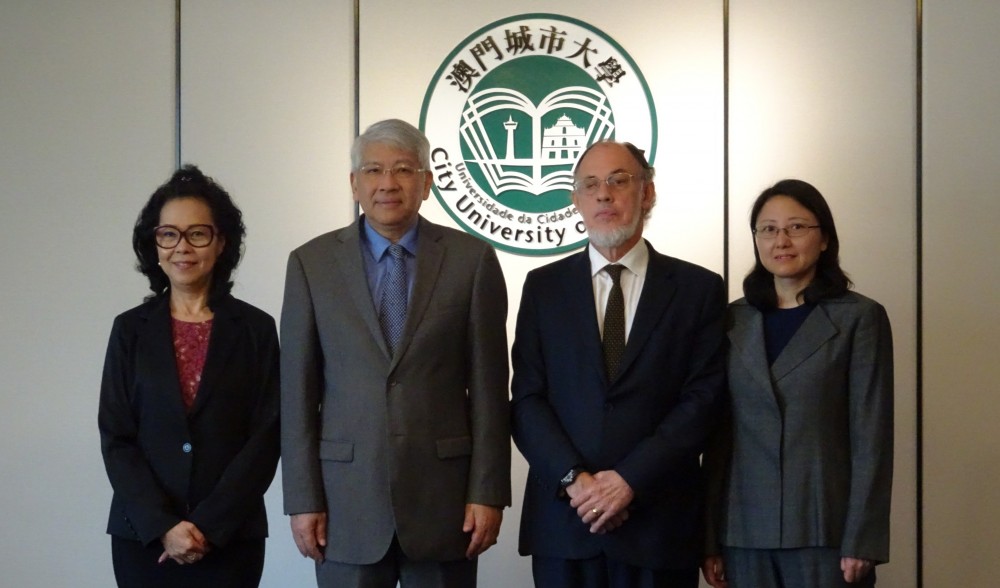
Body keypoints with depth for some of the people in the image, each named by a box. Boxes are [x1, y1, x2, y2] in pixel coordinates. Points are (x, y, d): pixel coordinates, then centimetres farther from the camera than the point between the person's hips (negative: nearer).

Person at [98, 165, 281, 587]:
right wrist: (162, 525, -11)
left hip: (231, 537, -1)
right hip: (142, 536, 1)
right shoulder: (130, 329, 4)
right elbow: (115, 438, 1)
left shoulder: (256, 329, 1)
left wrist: (209, 525, -11)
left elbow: (266, 438, -3)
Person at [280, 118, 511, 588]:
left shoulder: (472, 260, 1)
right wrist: (303, 498, -2)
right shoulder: (311, 263, 3)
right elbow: (298, 392, 2)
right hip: (347, 500, 1)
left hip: (444, 496, 0)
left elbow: (488, 387, 0)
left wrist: (488, 492, -3)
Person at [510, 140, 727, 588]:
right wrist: (574, 479, -11)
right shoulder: (544, 286, 8)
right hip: (563, 518, 1)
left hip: (660, 522, -1)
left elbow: (702, 399, -4)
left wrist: (631, 479, -12)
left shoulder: (699, 289, 3)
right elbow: (526, 398, 2)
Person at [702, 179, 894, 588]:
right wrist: (710, 538, 5)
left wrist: (862, 542, -10)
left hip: (826, 533, -3)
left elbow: (871, 437, -4)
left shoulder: (860, 318, 0)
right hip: (745, 535, 3)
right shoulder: (733, 321, 8)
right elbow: (718, 433, 7)